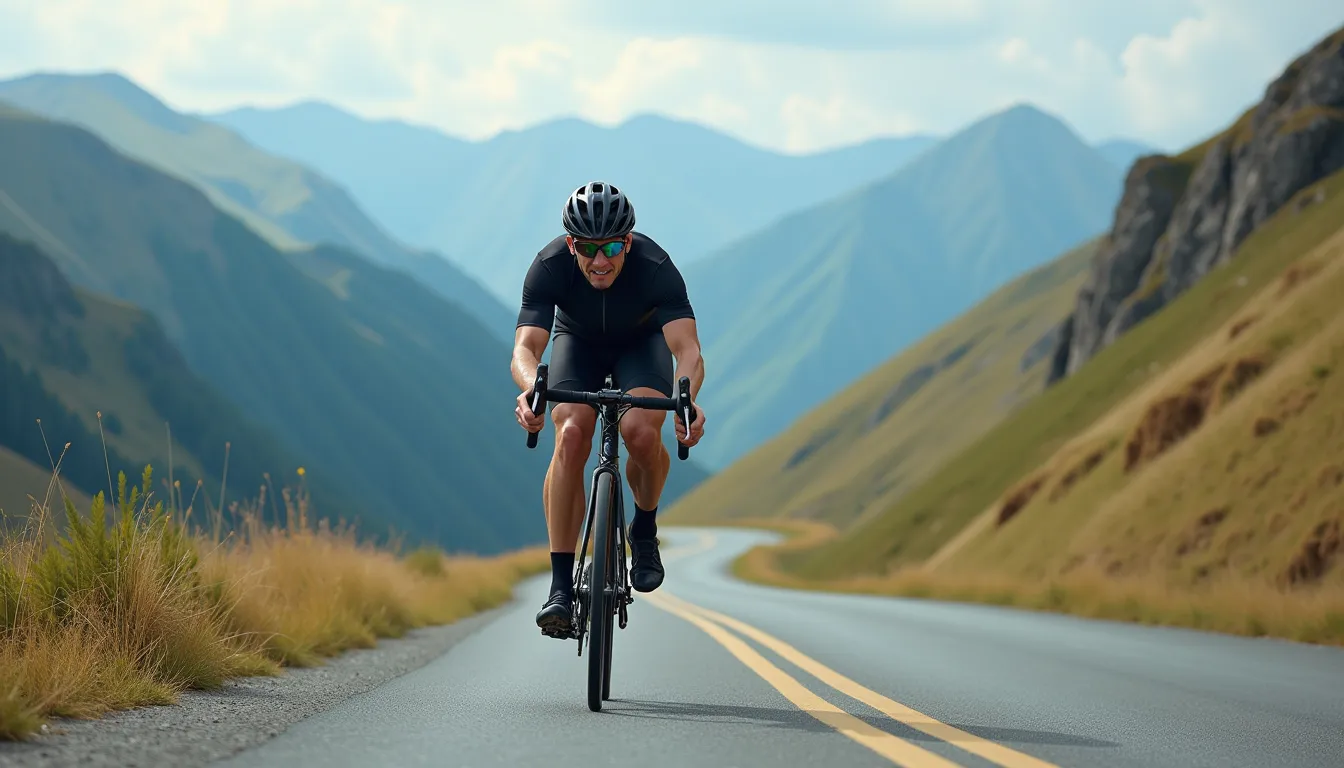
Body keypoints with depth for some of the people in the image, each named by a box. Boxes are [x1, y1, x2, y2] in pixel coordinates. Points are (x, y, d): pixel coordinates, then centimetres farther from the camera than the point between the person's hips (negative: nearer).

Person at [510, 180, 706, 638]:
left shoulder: (656, 267, -35)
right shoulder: (549, 267, -32)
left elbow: (687, 348, -43)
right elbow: (525, 347, -40)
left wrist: (686, 398, -65)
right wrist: (530, 389, -63)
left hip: (641, 342, -1)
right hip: (578, 342, 1)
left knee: (642, 433, -29)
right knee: (571, 435, -26)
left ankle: (645, 529, 4)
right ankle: (561, 586, -22)